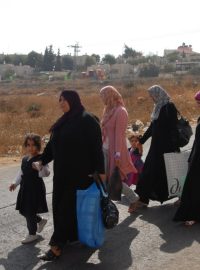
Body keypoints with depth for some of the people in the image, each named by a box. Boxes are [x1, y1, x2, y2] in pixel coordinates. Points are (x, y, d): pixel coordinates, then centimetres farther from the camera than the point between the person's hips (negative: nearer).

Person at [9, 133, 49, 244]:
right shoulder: (24, 159, 10)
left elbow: (45, 173, -22)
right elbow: (21, 173, 20)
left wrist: (41, 167, -42)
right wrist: (15, 183, 9)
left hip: (36, 189, -8)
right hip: (25, 188, 8)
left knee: (30, 212, -2)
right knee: (23, 210, 14)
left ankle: (32, 234, 17)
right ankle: (40, 220, 37)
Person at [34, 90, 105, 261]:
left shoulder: (87, 120, -12)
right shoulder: (64, 121, 12)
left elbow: (96, 147, -14)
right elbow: (53, 144, 18)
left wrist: (100, 170, -15)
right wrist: (43, 161, 16)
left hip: (80, 172, -8)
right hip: (62, 171, 8)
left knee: (69, 206, -4)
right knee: (59, 205, 9)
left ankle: (57, 245, -1)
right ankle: (72, 236, 22)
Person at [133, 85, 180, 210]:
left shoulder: (169, 107, -14)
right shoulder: (159, 107, 12)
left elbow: (173, 128, -18)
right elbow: (152, 126, 19)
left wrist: (175, 147, -22)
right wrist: (142, 140, 22)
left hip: (166, 146, -9)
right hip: (157, 145, 9)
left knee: (166, 171, 2)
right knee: (149, 170, 9)